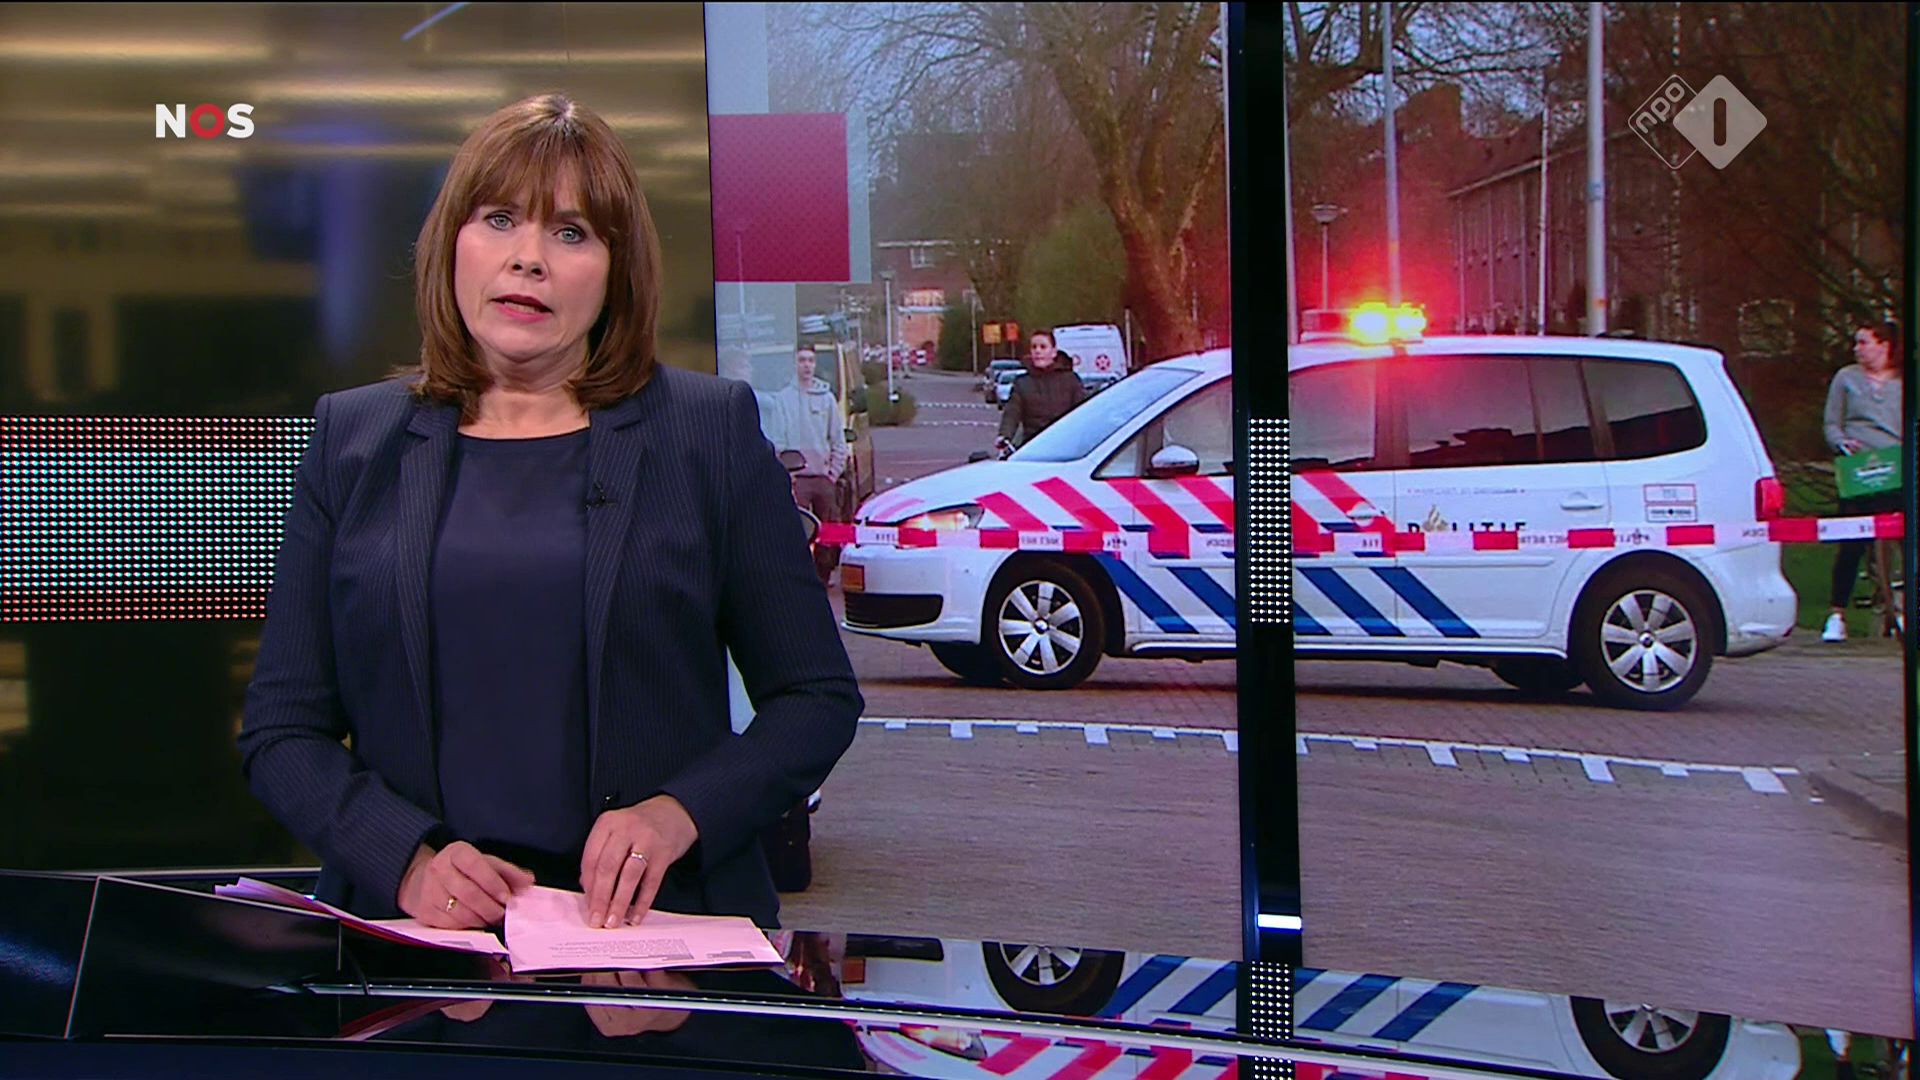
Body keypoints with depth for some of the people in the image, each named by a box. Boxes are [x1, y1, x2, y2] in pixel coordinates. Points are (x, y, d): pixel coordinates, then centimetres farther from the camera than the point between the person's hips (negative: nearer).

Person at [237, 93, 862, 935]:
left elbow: (818, 699, 9)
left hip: (660, 930, -1)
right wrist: (408, 858, -8)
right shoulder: (353, 440, 12)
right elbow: (279, 732, 10)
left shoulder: (710, 430, 8)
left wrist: (679, 814, -8)